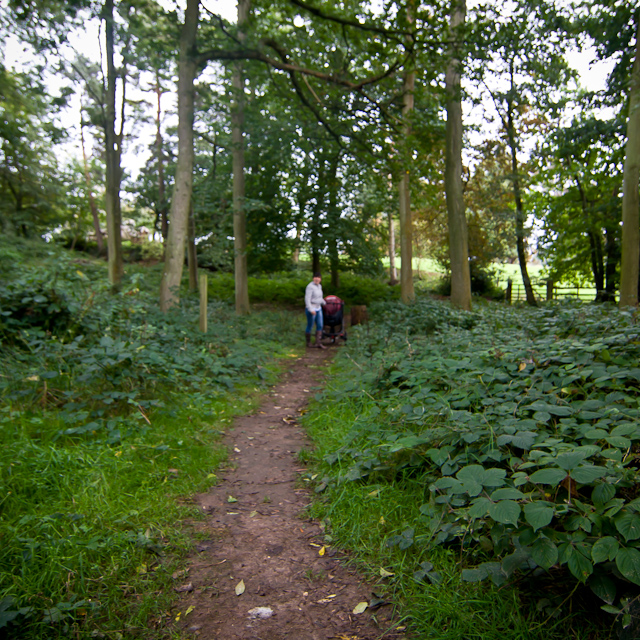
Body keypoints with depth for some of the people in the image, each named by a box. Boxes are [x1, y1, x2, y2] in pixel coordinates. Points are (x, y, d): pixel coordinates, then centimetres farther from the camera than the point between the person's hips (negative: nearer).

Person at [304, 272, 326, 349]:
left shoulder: (319, 286, 8)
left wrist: (323, 302, 39)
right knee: (310, 326, 5)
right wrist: (311, 310, -30)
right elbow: (307, 299, -23)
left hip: (318, 309, 8)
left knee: (320, 326, 2)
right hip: (311, 309, -8)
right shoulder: (310, 286, -18)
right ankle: (308, 342, 23)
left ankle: (318, 343, 2)